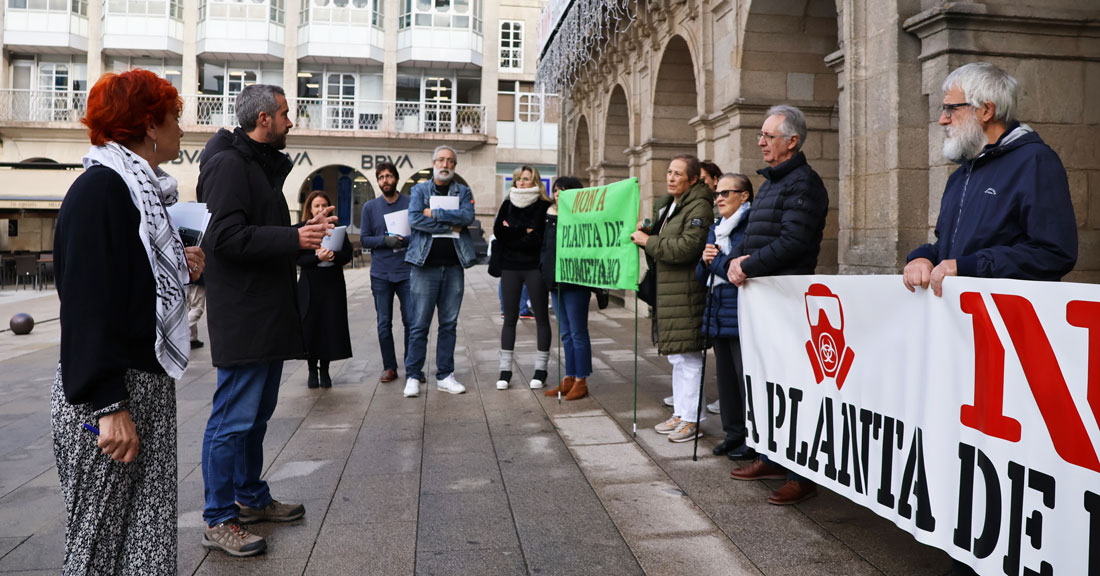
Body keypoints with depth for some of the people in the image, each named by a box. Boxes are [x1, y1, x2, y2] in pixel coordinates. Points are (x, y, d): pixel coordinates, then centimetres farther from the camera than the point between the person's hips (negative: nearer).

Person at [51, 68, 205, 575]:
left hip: (149, 384, 9)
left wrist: (180, 269, 4)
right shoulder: (99, 189, -14)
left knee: (149, 532, 12)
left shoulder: (141, 188, 14)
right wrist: (109, 406, -23)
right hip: (108, 398, -8)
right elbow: (89, 302, -21)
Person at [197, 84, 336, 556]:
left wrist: (306, 230, 12)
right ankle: (217, 521, 8)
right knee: (233, 419, -3)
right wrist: (295, 238, -22)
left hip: (268, 315, 10)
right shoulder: (229, 164, -13)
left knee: (257, 413, 18)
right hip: (242, 318, -10)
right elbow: (227, 236, -23)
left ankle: (251, 498, 31)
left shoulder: (262, 165, 19)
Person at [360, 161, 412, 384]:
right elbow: (364, 239, 5)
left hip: (406, 272, -1)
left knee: (411, 320, -2)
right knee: (384, 323, 5)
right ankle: (389, 367, 15)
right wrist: (386, 240, -13)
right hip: (380, 273, 2)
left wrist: (405, 240, -17)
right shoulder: (370, 207, 8)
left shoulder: (411, 203, 4)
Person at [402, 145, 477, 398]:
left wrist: (435, 213, -10)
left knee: (449, 324, 6)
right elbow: (414, 219, -9)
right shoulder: (419, 189, 8)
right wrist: (450, 225, -8)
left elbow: (468, 216, -6)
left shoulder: (463, 191, 14)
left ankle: (444, 376, 13)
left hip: (454, 265, 2)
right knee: (419, 324, -2)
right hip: (425, 263, -2)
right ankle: (413, 376, 6)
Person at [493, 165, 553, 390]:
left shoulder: (544, 206, -2)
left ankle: (540, 369, 12)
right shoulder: (507, 204, 11)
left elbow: (538, 238, -14)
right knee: (509, 319, 6)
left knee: (541, 318, 4)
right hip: (510, 268, 3)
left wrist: (511, 232, -8)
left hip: (534, 267, -3)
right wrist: (523, 232, -12)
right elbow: (498, 230, -2)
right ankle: (505, 369, 11)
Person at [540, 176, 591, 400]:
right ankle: (569, 379, 21)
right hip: (555, 282, 8)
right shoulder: (550, 217, 13)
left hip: (575, 283, -8)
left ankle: (581, 381, 7)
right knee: (565, 334, 13)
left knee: (578, 333, -1)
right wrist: (544, 270, 9)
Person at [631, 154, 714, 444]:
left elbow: (686, 247, -22)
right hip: (667, 289, 10)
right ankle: (680, 413, 25)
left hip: (687, 290, -10)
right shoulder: (666, 205, 18)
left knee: (688, 355, -6)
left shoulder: (699, 207, -12)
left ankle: (693, 419, 3)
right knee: (676, 356, 15)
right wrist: (644, 232, 7)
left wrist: (648, 241, -14)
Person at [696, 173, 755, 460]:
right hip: (717, 315, 9)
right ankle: (734, 433, 26)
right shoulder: (715, 229, 17)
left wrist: (715, 260, -7)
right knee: (725, 376, 14)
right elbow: (702, 275, 19)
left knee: (746, 377, -3)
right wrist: (705, 261, -2)